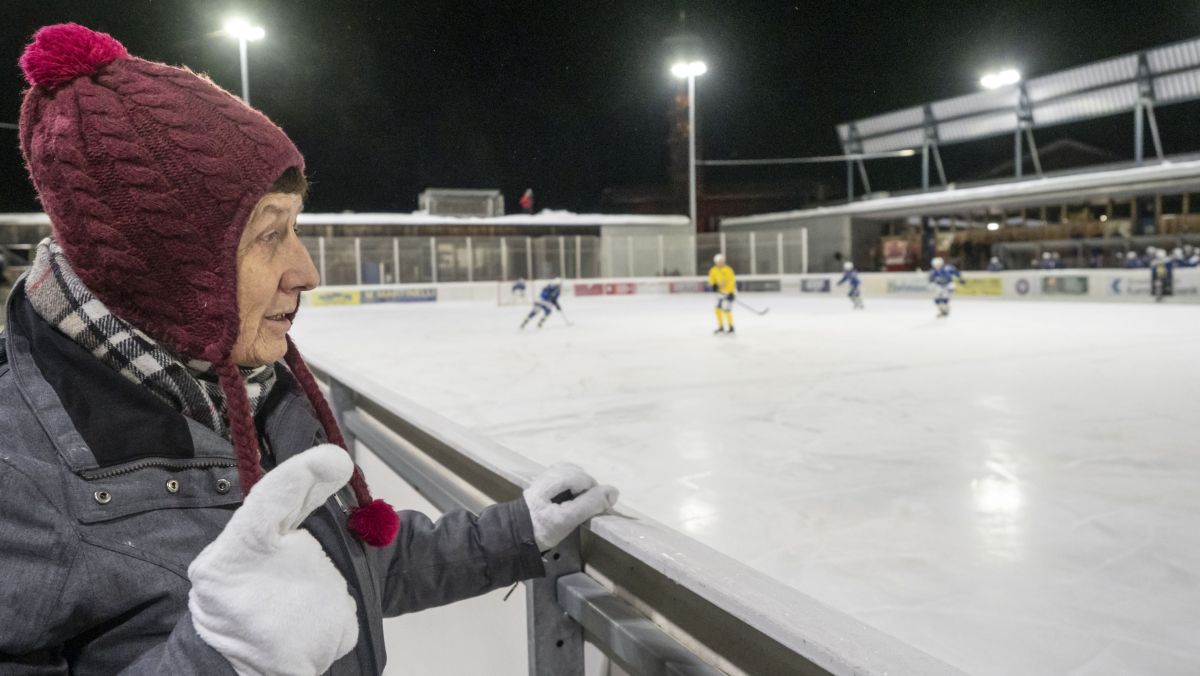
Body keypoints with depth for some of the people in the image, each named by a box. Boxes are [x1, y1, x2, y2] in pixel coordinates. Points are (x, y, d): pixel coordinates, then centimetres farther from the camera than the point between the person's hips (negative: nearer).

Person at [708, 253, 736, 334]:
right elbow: (711, 279, 13)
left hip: (730, 292, -6)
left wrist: (730, 293, -28)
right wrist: (713, 285, -7)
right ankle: (721, 327, 17)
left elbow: (731, 281, -22)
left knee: (726, 309, -14)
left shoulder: (728, 270, -20)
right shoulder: (713, 270, -2)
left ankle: (730, 327, -2)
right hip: (721, 292, 6)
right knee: (718, 309, 3)